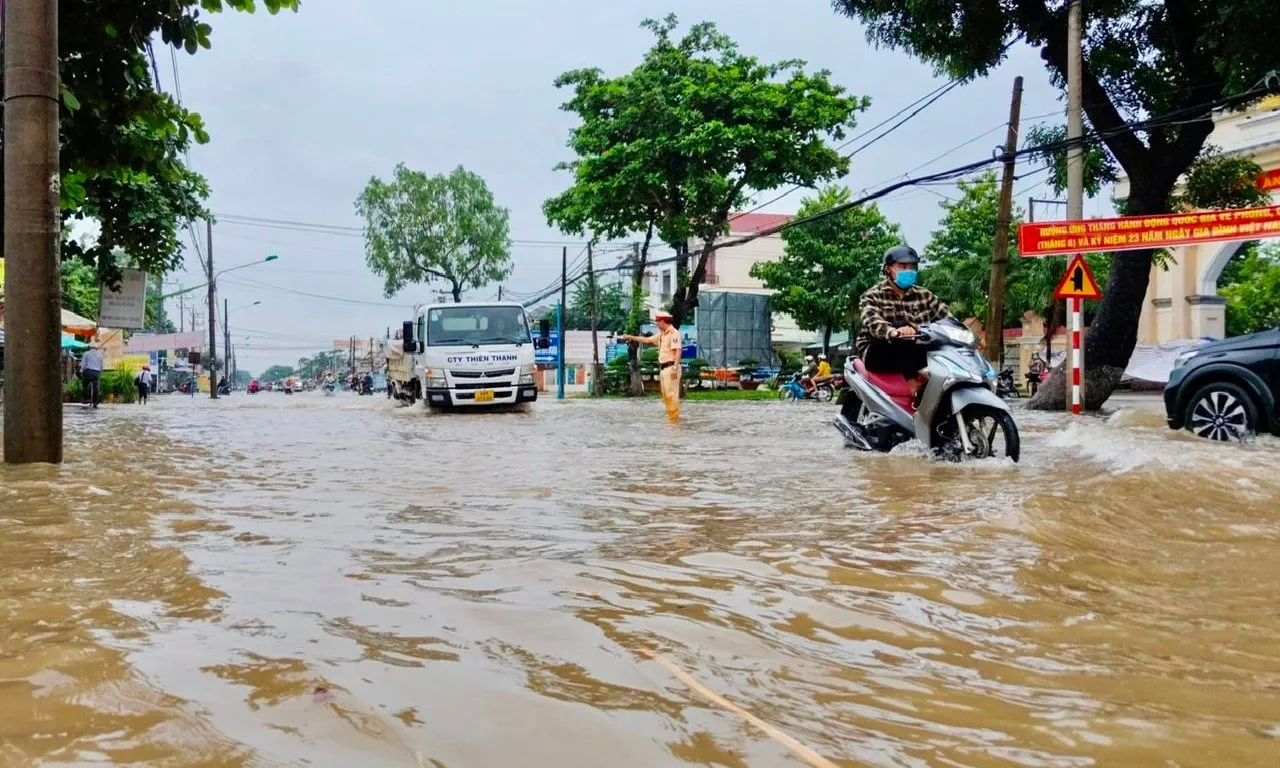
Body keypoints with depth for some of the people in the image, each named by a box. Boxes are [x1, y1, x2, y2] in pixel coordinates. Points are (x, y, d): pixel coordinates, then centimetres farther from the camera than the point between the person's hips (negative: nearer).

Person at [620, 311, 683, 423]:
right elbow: (647, 340, 27)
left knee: (672, 394, -10)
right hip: (663, 368, 10)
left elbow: (677, 351, -19)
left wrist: (675, 368, -25)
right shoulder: (661, 334, 18)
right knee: (666, 394, 11)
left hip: (670, 367, -10)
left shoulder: (674, 333, -11)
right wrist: (630, 337, 27)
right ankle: (671, 416, 17)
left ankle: (674, 418, -8)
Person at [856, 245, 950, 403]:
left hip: (914, 352, 4)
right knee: (902, 332, -32)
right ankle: (913, 379, -36)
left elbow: (947, 318, 5)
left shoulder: (924, 296, 13)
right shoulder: (873, 296, 0)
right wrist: (894, 332, -41)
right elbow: (873, 322, -20)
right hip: (877, 351, -4)